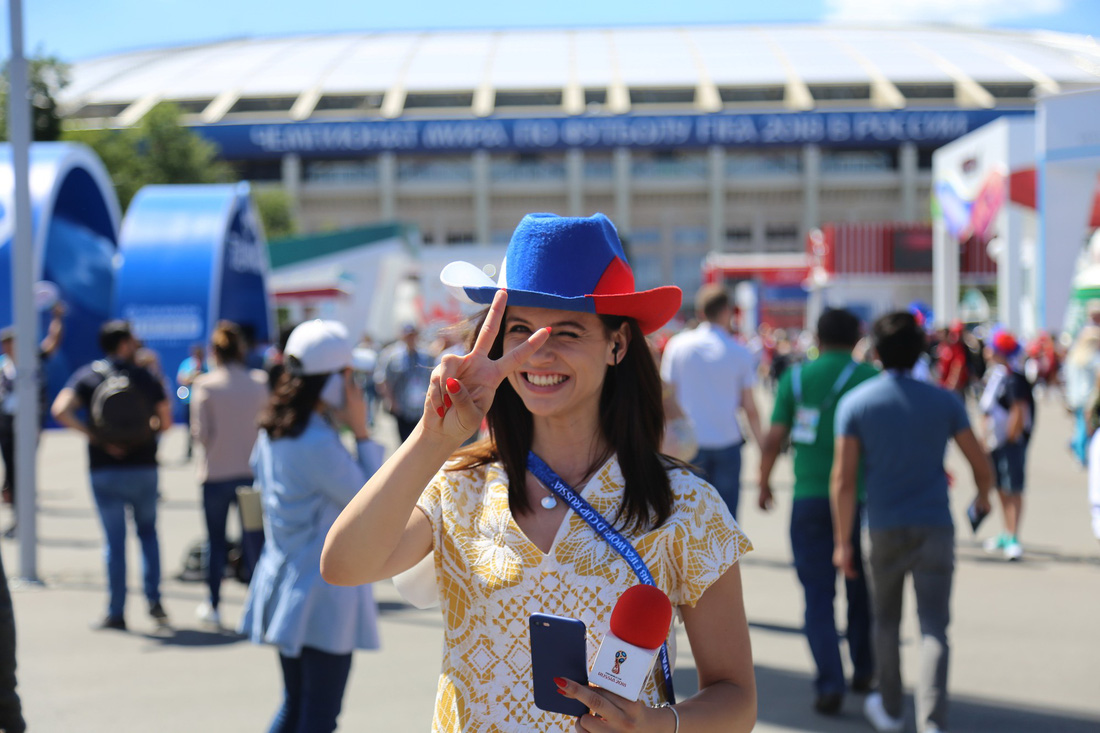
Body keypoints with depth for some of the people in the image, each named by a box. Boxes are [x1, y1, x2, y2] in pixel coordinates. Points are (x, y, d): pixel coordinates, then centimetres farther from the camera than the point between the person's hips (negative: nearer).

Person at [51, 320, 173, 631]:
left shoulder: (88, 375, 0)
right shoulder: (147, 378, 2)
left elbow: (60, 410, -16)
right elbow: (166, 422, 5)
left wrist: (95, 437, -11)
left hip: (104, 472, -1)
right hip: (143, 468, 1)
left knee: (114, 541, 4)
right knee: (148, 532, 18)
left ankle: (116, 613, 6)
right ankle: (154, 600, 6)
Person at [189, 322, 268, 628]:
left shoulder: (205, 385, -8)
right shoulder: (259, 382, -2)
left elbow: (201, 433, -9)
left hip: (216, 473, -1)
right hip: (252, 471, 1)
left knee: (215, 540, 10)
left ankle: (213, 606, 17)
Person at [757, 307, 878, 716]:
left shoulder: (796, 378, 1)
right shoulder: (873, 379, -1)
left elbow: (774, 438, 0)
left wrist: (763, 483, 13)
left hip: (810, 497, 0)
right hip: (860, 496, 1)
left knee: (818, 594, 4)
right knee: (861, 588, 19)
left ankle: (830, 685, -4)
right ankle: (863, 671, 27)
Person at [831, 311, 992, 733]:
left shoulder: (855, 403, -3)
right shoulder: (944, 402, 1)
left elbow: (843, 480, -6)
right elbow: (981, 464, 7)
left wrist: (842, 541, 0)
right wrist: (983, 497, 29)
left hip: (884, 529, 0)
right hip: (934, 527, 0)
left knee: (886, 622, 18)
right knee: (934, 627, -3)